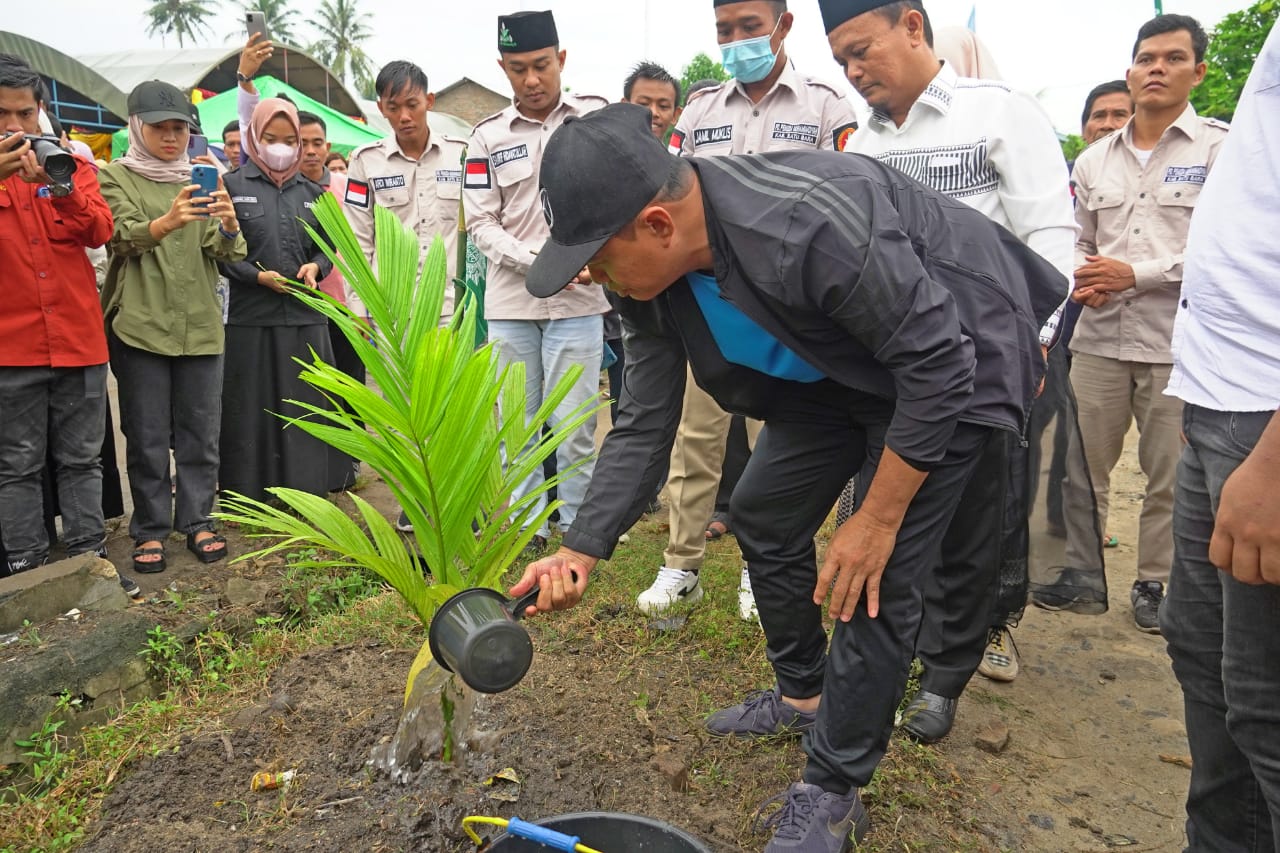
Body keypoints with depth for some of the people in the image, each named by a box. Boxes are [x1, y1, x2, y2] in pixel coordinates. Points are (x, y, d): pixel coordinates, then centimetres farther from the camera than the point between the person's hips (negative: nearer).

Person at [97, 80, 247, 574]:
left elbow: (225, 252, 1)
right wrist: (167, 221, -36)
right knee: (147, 436, 3)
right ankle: (151, 529, 14)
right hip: (140, 325, -2)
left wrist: (229, 224, -23)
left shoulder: (202, 182, 13)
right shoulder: (115, 178, 4)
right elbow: (124, 236, -15)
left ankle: (197, 521, 17)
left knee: (201, 432, 5)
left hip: (201, 325, 3)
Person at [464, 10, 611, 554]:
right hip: (509, 303, 2)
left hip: (578, 300, -2)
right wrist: (536, 259, -13)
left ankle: (577, 526, 14)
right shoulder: (488, 136, 6)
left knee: (572, 423, -2)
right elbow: (480, 223, 3)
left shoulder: (596, 116, 4)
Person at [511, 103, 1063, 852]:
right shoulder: (648, 275, -14)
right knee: (765, 514, 12)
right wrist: (582, 550, -14)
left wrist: (879, 520, -24)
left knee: (879, 578, -11)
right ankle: (804, 696, 35)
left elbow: (936, 363, -30)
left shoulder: (811, 222, -39)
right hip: (839, 367, 8)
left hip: (947, 366, -7)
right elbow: (645, 425, -7)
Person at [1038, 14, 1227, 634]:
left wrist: (1136, 274, -14)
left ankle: (1154, 584, 21)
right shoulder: (1094, 160, 14)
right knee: (1082, 463, 6)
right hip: (1100, 336, 4)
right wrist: (1081, 279, -4)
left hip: (1177, 342, -3)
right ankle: (1082, 576, 19)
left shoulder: (1222, 149, 0)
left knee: (1170, 475, 4)